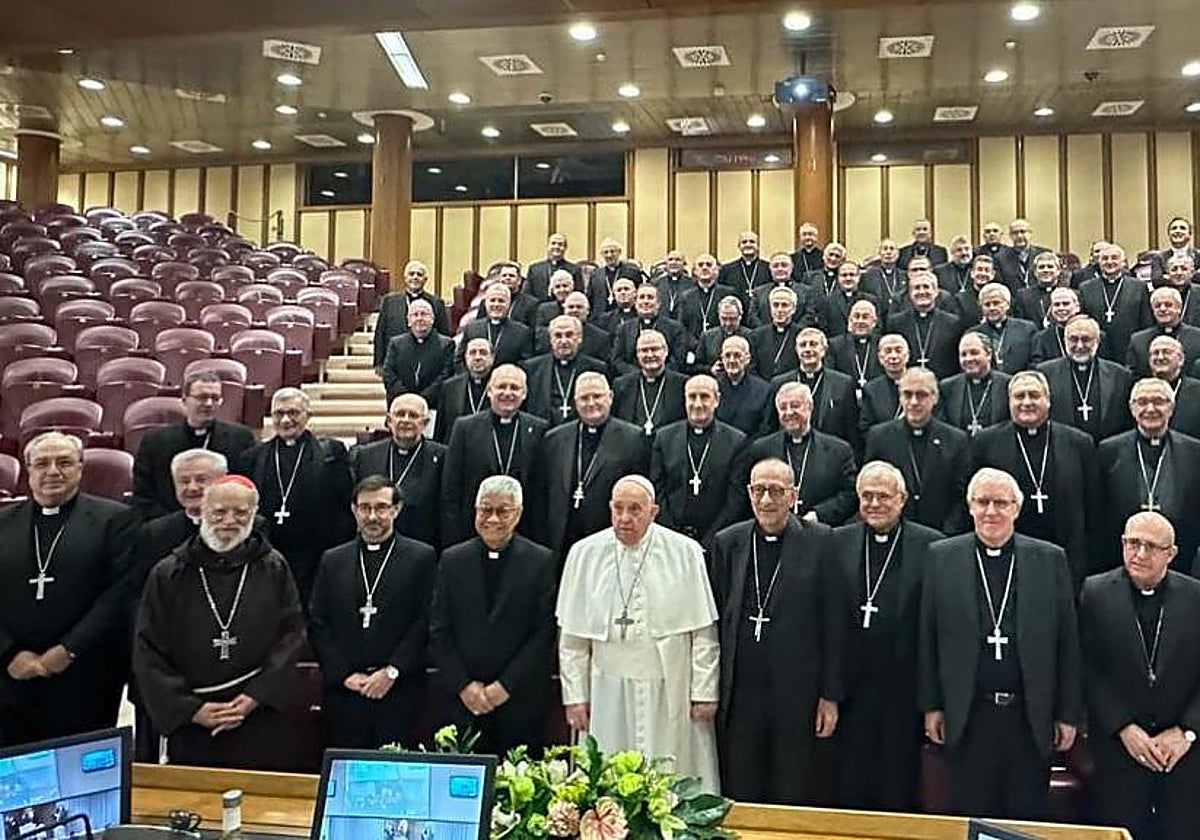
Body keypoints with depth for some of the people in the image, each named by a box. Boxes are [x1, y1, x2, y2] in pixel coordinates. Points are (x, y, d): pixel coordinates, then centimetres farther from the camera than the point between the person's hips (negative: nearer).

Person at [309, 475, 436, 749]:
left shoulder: (422, 557, 3)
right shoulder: (332, 560, 13)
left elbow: (426, 623, -3)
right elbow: (317, 625, 8)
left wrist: (392, 672, -10)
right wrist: (344, 674, -3)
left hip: (401, 695, -2)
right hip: (343, 692, 3)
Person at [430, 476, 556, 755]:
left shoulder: (542, 561, -1)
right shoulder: (452, 560, 6)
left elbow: (545, 632, -5)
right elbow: (438, 631, 5)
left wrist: (505, 686, -9)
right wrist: (463, 685, -5)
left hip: (520, 703, -2)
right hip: (461, 700, 2)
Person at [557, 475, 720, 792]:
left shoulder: (685, 553, -1)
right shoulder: (584, 554, 3)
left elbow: (704, 631, 0)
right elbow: (572, 636, 6)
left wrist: (705, 693, -2)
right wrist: (574, 696, 3)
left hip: (672, 694, -1)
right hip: (608, 695, 1)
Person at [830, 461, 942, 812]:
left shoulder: (931, 545, -3)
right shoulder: (838, 542, 4)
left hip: (905, 690, -2)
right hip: (852, 688, 2)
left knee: (899, 792, 10)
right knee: (849, 788, 10)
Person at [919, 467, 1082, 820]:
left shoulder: (1051, 559, 1)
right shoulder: (941, 557, 1)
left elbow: (1068, 642, 3)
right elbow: (928, 638, 3)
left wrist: (1069, 713, 2)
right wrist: (932, 705, 2)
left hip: (1031, 718, 0)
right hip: (966, 716, 0)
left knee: (1027, 820, 11)